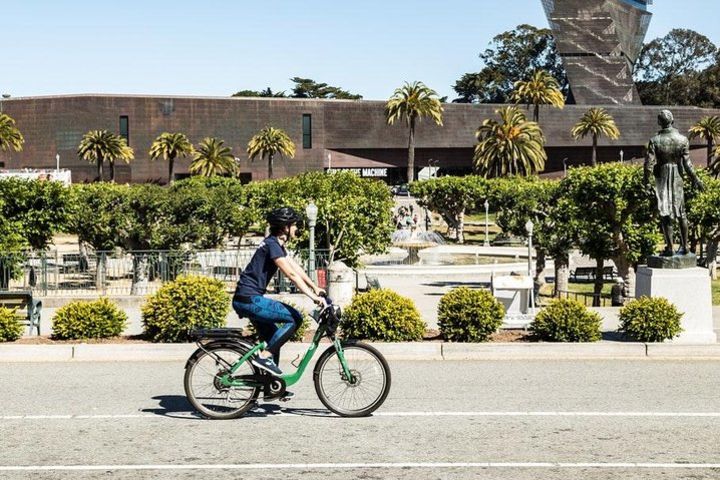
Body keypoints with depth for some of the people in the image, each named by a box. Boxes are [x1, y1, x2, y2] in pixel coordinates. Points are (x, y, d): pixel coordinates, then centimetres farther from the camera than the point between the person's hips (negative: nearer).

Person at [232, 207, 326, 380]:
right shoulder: (272, 244, -16)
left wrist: (315, 288, 14)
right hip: (249, 299, -11)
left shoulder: (277, 244, 16)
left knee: (273, 338, 16)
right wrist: (313, 296, -25)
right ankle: (264, 356, -11)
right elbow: (291, 274, -23)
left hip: (250, 299, 11)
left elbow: (296, 267, 19)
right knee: (295, 318, -13)